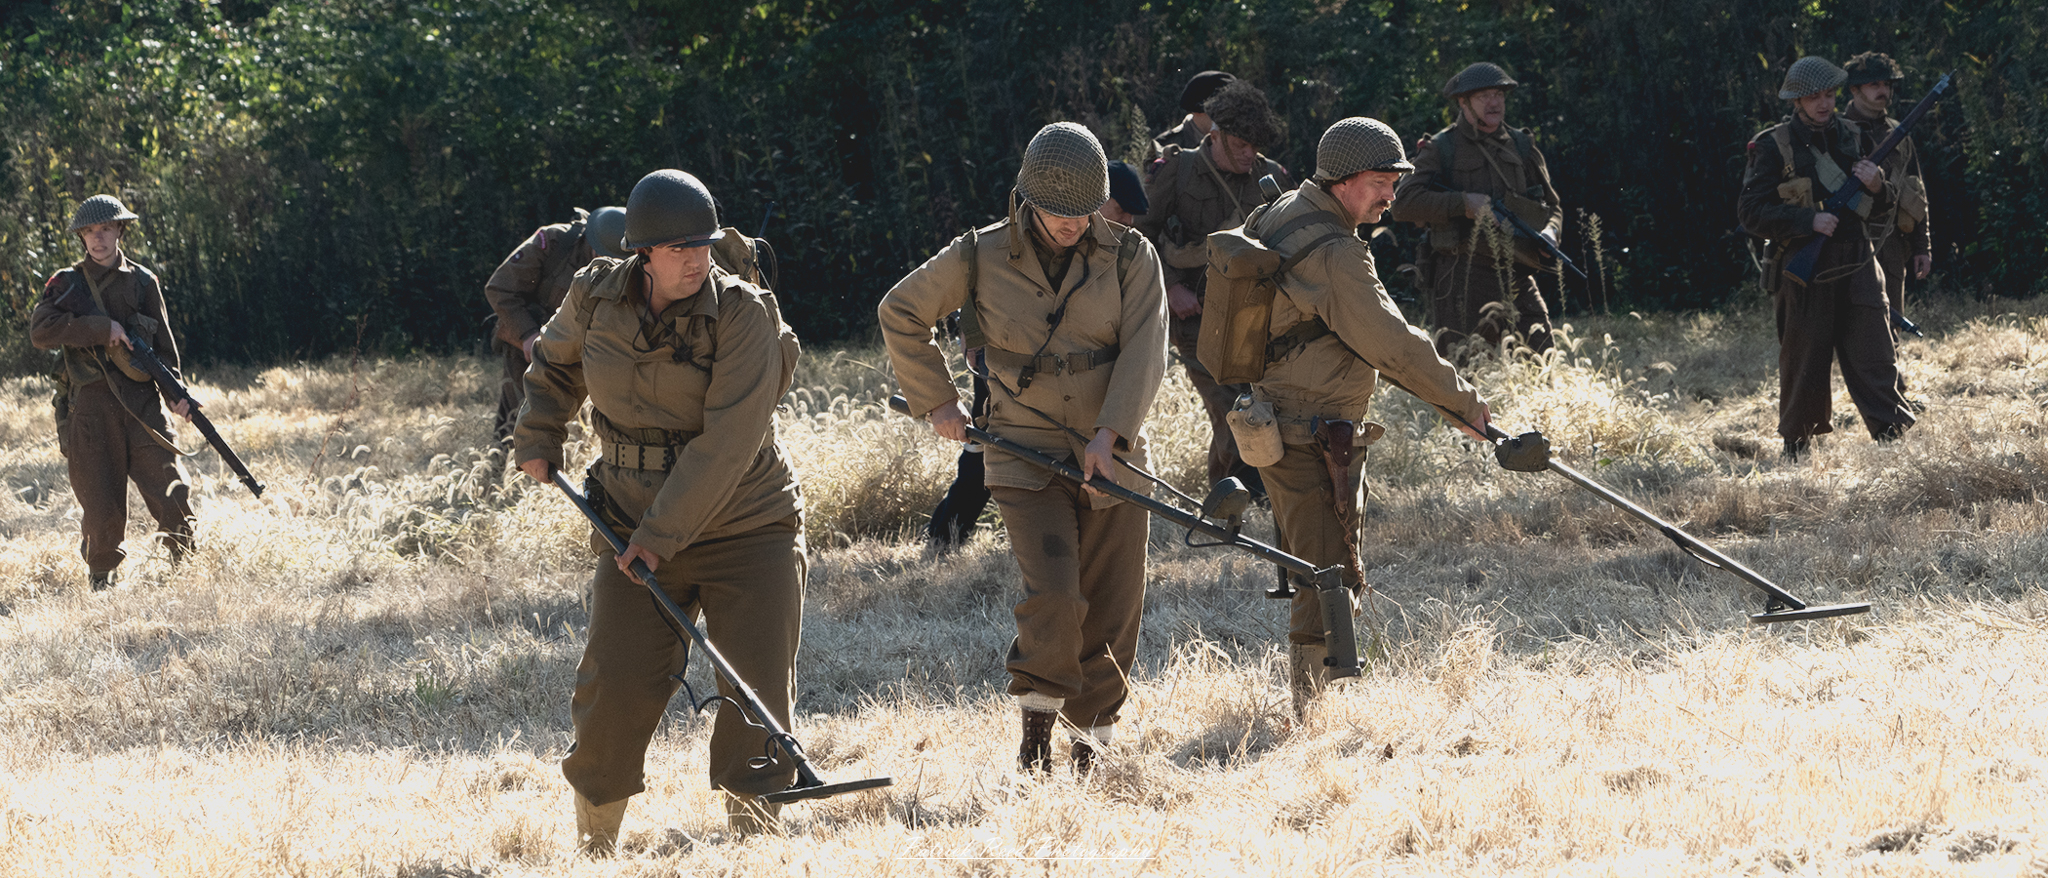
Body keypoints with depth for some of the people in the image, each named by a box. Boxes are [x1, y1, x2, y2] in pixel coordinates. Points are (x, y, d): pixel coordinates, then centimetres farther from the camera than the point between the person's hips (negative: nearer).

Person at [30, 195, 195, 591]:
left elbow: (164, 346, 12)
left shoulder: (142, 282, 12)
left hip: (141, 405, 1)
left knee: (173, 493, -11)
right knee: (102, 506, -1)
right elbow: (40, 330, -9)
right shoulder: (67, 284, 7)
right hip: (89, 406, -1)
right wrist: (101, 329, -14)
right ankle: (100, 580, 19)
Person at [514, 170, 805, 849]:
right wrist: (538, 439, 12)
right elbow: (556, 362, 23)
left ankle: (748, 836, 6)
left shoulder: (742, 312, -15)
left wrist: (662, 533, -22)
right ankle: (593, 841, 13)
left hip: (745, 529, -2)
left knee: (758, 692, -8)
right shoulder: (597, 297, -2)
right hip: (636, 524, 2)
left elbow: (730, 441, -21)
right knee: (617, 686, -7)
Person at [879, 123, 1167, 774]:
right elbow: (901, 313, 12)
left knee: (1110, 611, 5)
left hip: (1111, 458, 2)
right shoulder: (982, 257, 0)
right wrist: (936, 401, 8)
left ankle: (1093, 738, 23)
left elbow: (1144, 352, -8)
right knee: (1053, 597, -20)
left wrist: (1108, 433, -20)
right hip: (1025, 457, -2)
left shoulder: (1131, 258, 0)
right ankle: (1036, 726, -3)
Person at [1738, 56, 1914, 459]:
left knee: (1874, 361, -5)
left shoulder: (1851, 137, 11)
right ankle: (1796, 449, 20)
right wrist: (1808, 220, -16)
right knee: (1803, 366, 5)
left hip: (1856, 270, 3)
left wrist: (1877, 187, -6)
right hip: (1804, 275, -3)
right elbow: (1750, 212, -7)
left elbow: (1882, 214, 17)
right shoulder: (1774, 147, -3)